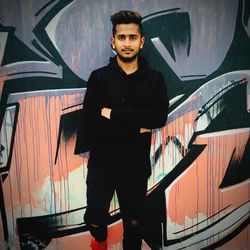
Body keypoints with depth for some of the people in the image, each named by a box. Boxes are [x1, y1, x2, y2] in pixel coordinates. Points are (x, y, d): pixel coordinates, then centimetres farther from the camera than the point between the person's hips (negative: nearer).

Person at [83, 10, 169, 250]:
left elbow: (159, 117, -17)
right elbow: (91, 122, -15)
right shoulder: (99, 77, -3)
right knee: (94, 219, 1)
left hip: (136, 165, 1)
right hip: (101, 163, -1)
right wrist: (136, 128, -15)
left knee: (133, 223, 15)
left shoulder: (155, 79, 0)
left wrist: (114, 114, -19)